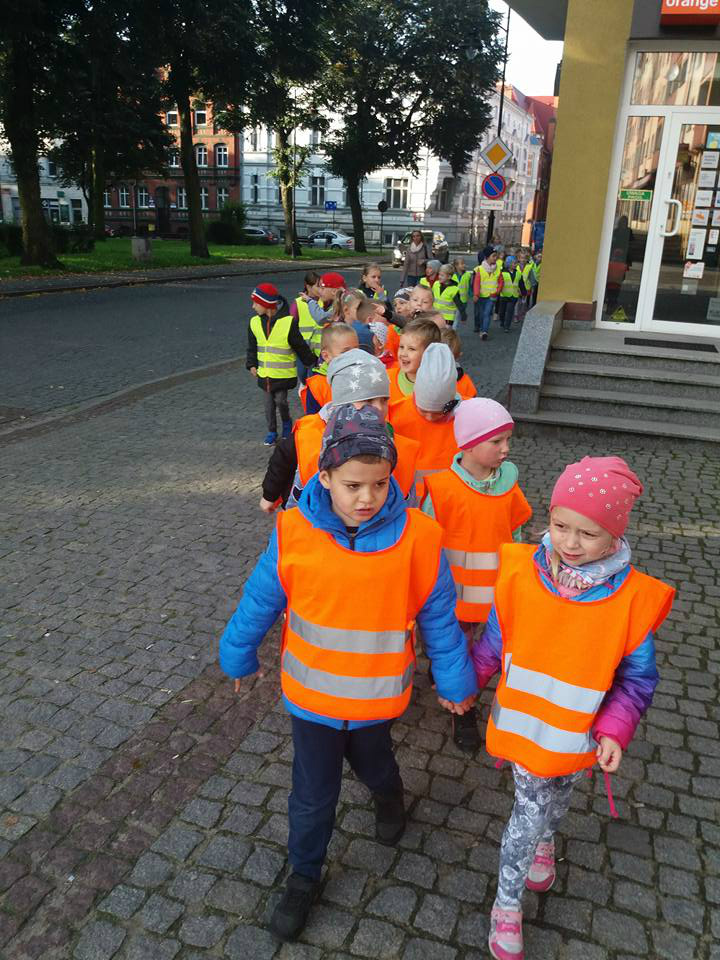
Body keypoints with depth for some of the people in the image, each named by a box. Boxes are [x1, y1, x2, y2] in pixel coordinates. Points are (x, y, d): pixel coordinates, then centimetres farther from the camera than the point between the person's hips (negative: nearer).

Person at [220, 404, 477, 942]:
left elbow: (438, 616, -8)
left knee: (373, 767, 28)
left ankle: (390, 798, 63)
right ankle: (305, 877, 43)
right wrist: (239, 655, 8)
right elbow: (261, 601, -5)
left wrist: (455, 682, 2)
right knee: (312, 794, 15)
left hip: (377, 694, 0)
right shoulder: (295, 532, -21)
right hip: (311, 692, 0)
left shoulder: (415, 536, -21)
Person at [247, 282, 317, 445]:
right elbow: (252, 346, 11)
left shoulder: (288, 322, -14)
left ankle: (287, 423, 23)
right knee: (269, 404, 10)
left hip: (283, 373, -4)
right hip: (264, 373, 4)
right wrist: (252, 364, 3)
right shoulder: (255, 322, 0)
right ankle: (272, 432, 25)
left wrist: (312, 362, 2)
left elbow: (300, 346, -4)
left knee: (280, 400, -6)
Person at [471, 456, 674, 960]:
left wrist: (615, 730, -20)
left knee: (556, 800, 28)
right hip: (524, 724, -1)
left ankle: (544, 841, 61)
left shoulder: (634, 597, -22)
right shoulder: (521, 574, -21)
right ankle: (507, 904, 31)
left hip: (579, 735, 2)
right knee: (530, 814, 5)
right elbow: (494, 641, -5)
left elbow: (637, 677, -10)